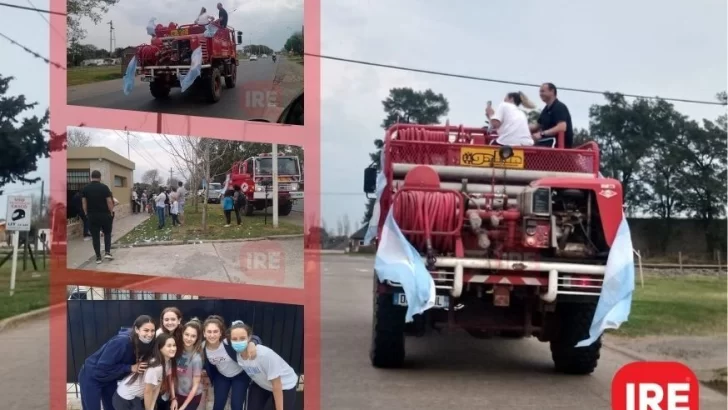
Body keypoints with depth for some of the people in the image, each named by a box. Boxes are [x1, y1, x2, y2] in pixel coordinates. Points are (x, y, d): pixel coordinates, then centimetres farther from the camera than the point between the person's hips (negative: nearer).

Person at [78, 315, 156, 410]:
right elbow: (102, 367, -32)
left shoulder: (144, 343, -14)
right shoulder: (122, 341, -35)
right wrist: (130, 368, -31)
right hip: (92, 377, -7)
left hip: (110, 378, 7)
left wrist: (137, 368, -17)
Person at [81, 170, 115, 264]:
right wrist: (111, 212, 3)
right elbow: (109, 201, -8)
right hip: (104, 215, -1)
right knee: (107, 233, 17)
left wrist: (86, 213, 12)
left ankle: (98, 257, 4)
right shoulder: (104, 187, -7)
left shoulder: (85, 188, 1)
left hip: (92, 216, 1)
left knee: (95, 236, 5)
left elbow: (84, 202, 3)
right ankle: (107, 252, 3)